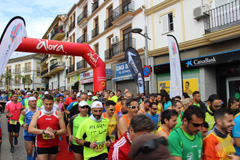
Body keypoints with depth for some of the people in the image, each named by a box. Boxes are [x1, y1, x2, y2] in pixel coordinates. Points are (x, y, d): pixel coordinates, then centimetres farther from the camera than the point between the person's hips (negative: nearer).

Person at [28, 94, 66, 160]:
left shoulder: (58, 114, 0)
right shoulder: (37, 113, -2)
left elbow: (63, 130, -2)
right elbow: (30, 129, -13)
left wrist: (54, 132, -21)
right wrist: (44, 131, -26)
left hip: (54, 145, 2)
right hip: (41, 145, -1)